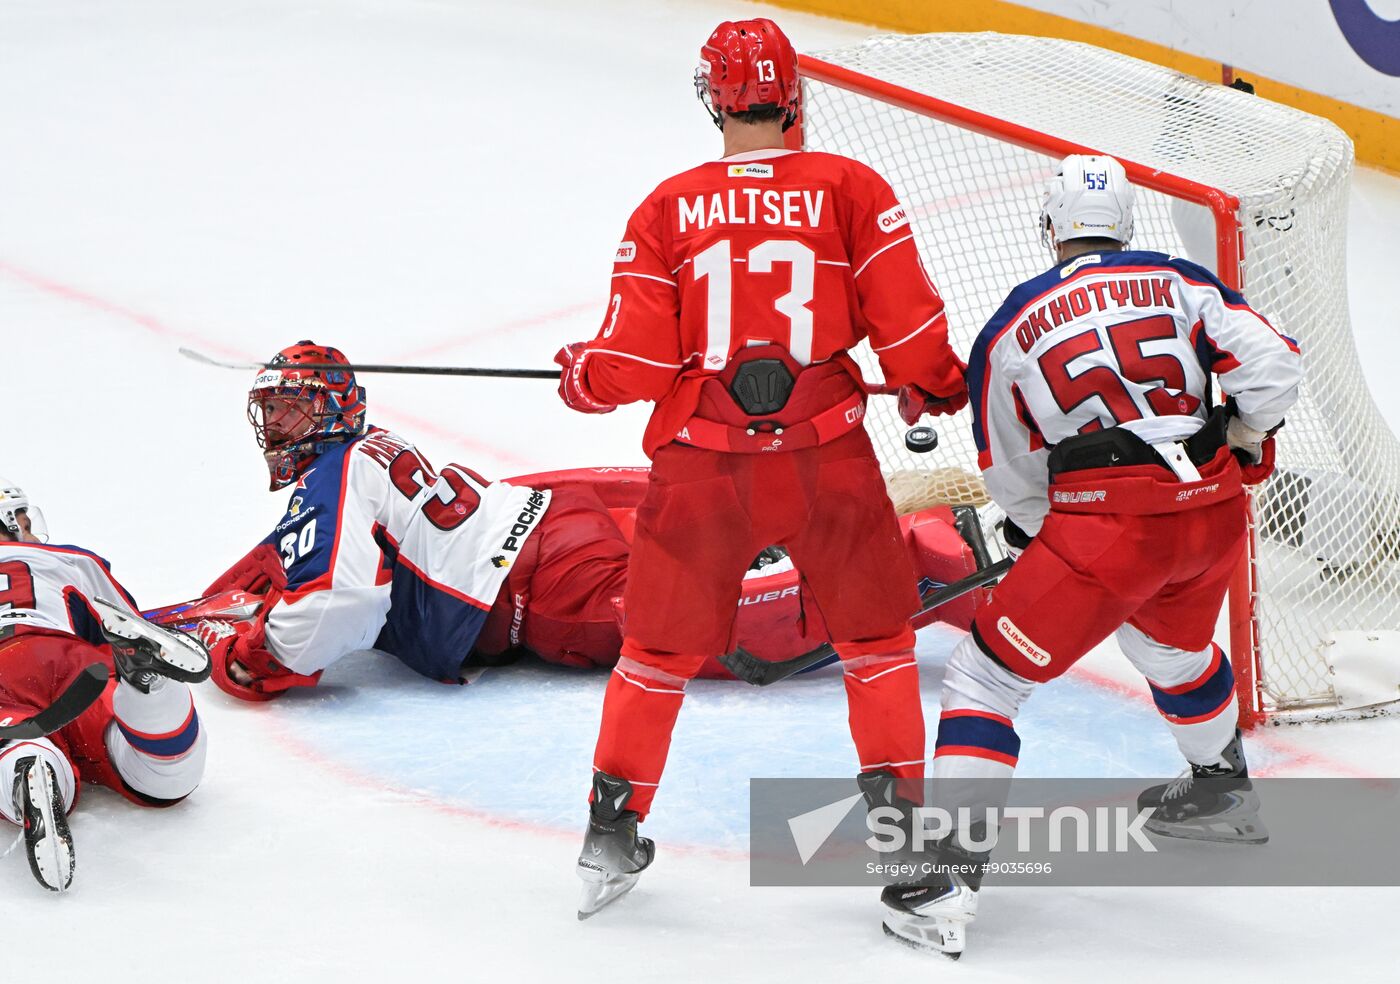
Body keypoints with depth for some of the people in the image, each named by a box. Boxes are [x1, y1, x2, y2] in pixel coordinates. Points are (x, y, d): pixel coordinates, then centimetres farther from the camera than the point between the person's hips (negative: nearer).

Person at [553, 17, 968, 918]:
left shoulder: (668, 208, -1)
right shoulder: (850, 189, -4)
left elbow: (636, 361, -2)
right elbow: (907, 321, -3)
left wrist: (582, 378, 19)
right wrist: (937, 387, 17)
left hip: (702, 463, 1)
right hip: (827, 455, -1)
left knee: (664, 642, 17)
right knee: (876, 633, 17)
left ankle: (613, 824, 22)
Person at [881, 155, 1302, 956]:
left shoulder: (1012, 327, 6)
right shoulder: (1178, 282, 9)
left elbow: (1012, 477, 12)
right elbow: (1273, 362, -1)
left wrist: (1039, 529, 31)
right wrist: (1247, 439, 18)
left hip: (1106, 527, -5)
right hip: (1214, 514, 5)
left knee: (987, 676, 2)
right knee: (1174, 647, 35)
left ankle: (946, 875, -9)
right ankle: (1224, 793, 56)